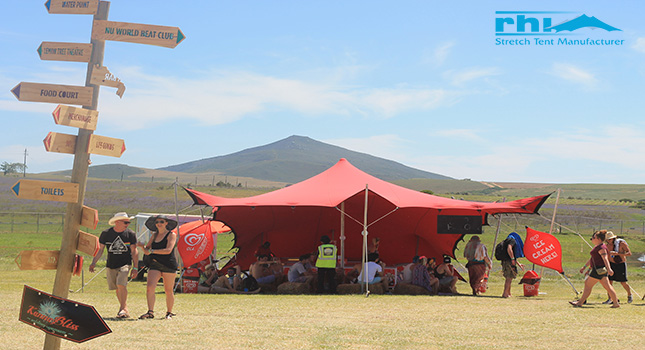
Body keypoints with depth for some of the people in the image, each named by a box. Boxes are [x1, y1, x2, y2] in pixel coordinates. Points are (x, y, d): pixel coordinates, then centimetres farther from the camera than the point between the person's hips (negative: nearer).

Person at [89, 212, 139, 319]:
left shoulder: (130, 234, -3)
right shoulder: (106, 234, -1)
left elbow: (134, 252, 1)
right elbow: (100, 250, 5)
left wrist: (135, 267, -3)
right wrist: (94, 262, -6)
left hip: (125, 264, -2)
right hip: (111, 265, 3)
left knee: (121, 284, -21)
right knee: (117, 288, 8)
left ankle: (123, 308, -17)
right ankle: (123, 308, 22)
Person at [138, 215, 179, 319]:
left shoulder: (171, 234, -1)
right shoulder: (154, 235, 15)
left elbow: (168, 250, -15)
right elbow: (146, 251, 18)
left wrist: (152, 251, -19)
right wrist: (143, 246, -6)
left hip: (169, 265, -4)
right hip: (154, 265, 4)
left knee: (168, 291, 3)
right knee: (149, 287, -15)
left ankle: (169, 313, 16)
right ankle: (150, 312, -16)